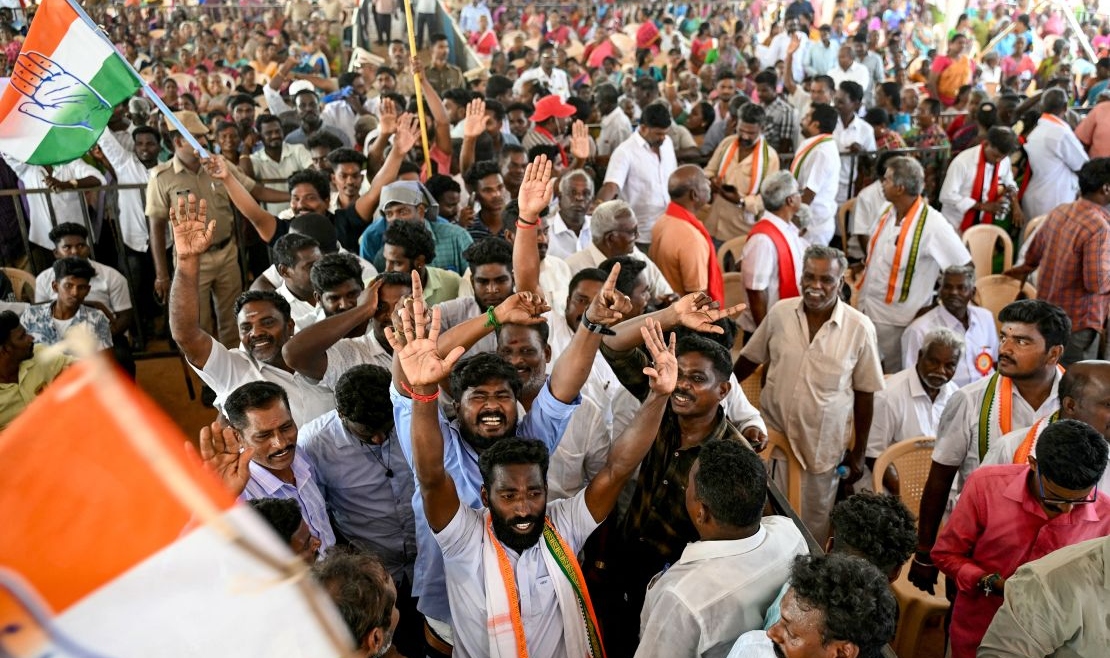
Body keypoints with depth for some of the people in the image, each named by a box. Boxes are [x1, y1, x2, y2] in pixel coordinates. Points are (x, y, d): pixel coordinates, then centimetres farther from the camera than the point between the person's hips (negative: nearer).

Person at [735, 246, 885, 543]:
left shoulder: (860, 328, -11)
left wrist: (859, 452, 1)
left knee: (814, 524, 13)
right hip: (773, 436, 2)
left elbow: (864, 394, -2)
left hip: (823, 446, -1)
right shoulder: (780, 312, -6)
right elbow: (749, 359, 8)